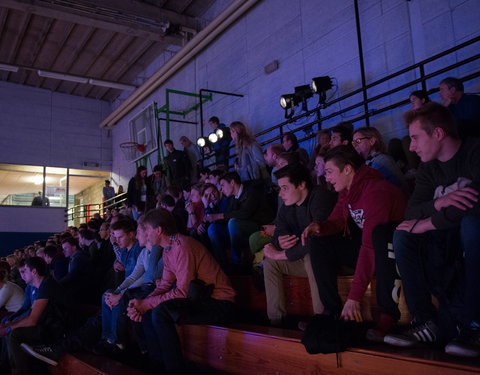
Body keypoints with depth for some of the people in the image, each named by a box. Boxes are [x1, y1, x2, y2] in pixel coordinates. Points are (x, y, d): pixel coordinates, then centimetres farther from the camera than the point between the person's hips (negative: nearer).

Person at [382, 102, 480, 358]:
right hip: (449, 237, 6)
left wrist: (428, 223, -22)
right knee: (403, 236, -16)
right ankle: (427, 322, -18)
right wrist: (439, 203, -26)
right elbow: (411, 212, -5)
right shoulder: (428, 169, 6)